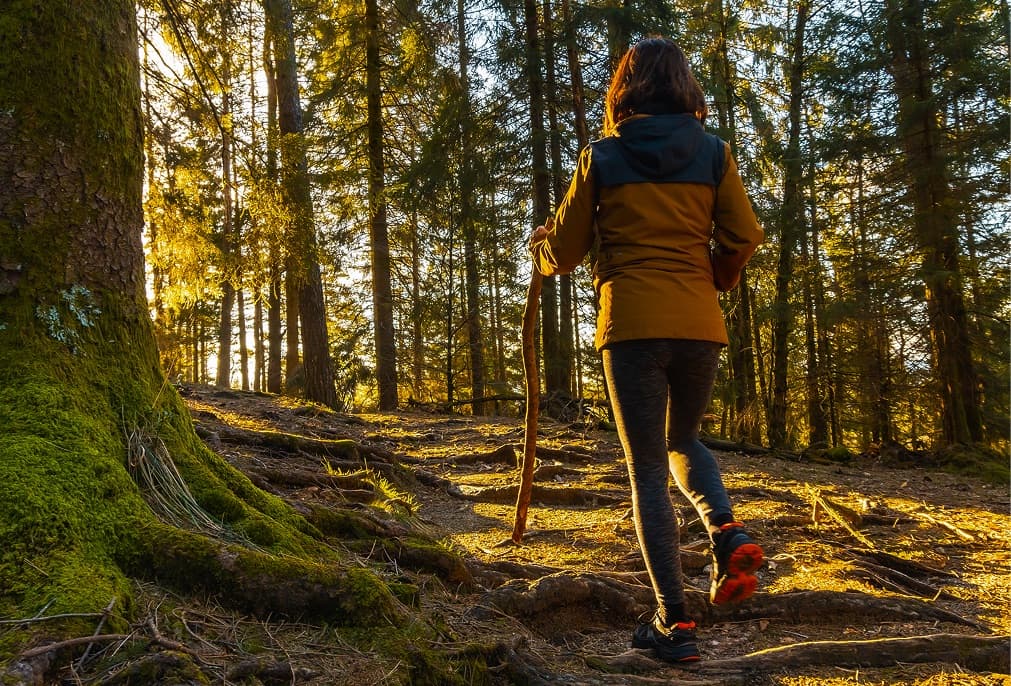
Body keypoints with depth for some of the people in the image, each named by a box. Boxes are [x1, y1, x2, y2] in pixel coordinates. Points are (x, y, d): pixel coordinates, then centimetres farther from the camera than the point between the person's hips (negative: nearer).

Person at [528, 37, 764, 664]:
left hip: (631, 323, -2)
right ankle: (728, 530, -3)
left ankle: (674, 622, 3)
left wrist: (538, 248, 29)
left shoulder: (602, 158, 3)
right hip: (700, 323, 2)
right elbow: (745, 237, 4)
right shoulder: (714, 153, 7)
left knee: (647, 470, 6)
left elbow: (564, 250, 6)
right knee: (683, 440, 25)